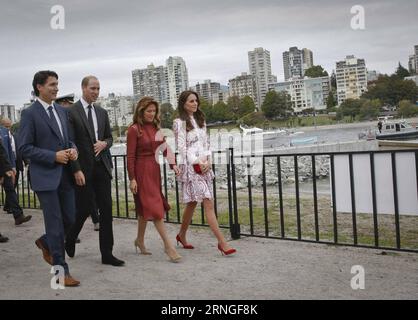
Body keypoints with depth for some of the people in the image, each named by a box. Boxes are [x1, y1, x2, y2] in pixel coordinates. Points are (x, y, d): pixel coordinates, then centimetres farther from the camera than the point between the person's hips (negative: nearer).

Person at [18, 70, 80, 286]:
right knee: (55, 224, -1)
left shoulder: (62, 111, 12)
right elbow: (24, 148, -11)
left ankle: (46, 242, 39)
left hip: (65, 174, 6)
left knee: (69, 219, 10)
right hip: (45, 176, -6)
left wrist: (73, 149, -2)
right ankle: (61, 270, 11)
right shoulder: (30, 114, -7)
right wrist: (54, 156, -17)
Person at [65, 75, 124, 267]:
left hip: (102, 166, 5)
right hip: (83, 168, -5)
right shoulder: (71, 112, -6)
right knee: (85, 207, -1)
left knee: (106, 210, 3)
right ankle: (70, 239, 30)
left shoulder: (102, 112, 13)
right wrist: (76, 170, -14)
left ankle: (107, 254, 10)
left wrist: (104, 143, -4)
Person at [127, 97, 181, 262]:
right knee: (154, 207, -8)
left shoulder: (155, 127, 10)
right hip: (142, 171, -7)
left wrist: (173, 164, -8)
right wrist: (132, 179, -14)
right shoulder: (134, 129, -10)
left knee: (146, 207, 16)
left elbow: (164, 148, 7)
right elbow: (130, 156, -11)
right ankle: (168, 245, -7)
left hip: (154, 169, 7)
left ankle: (140, 240, 30)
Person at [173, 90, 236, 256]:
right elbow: (182, 147, -9)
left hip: (204, 165, 7)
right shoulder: (179, 123, -4)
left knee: (192, 203, 11)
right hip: (191, 166, -7)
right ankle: (222, 242, -13)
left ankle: (182, 235, 29)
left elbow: (206, 142, 14)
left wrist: (208, 161, -2)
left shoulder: (200, 120, 16)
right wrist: (197, 163, -13)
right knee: (208, 203, -12)